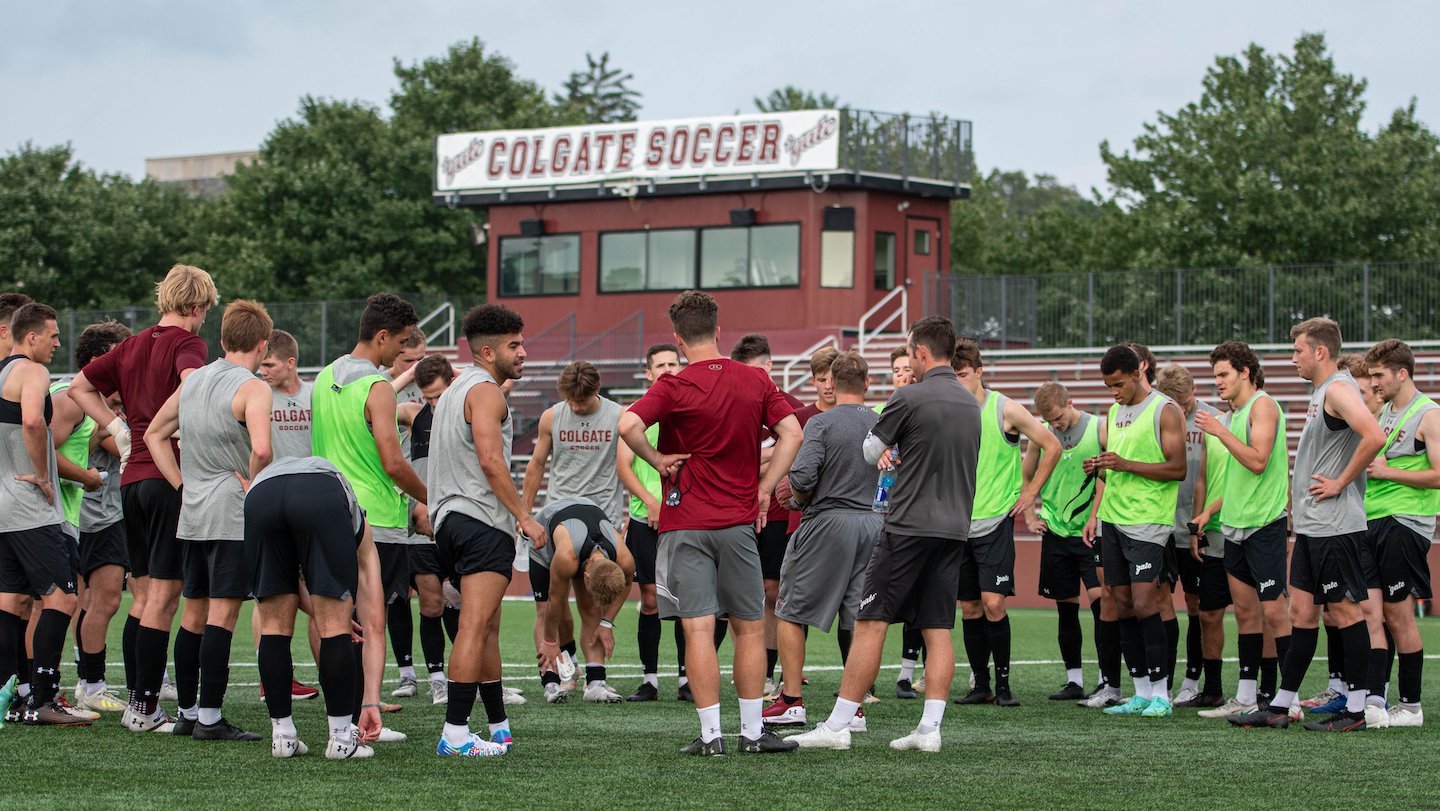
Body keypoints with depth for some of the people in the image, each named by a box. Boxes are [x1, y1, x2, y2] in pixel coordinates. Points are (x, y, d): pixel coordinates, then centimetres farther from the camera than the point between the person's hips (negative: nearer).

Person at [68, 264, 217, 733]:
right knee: (163, 596, -5)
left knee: (144, 596, 14)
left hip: (131, 478, 7)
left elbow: (79, 386, 21)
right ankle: (145, 710, -6)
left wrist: (119, 428, 14)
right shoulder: (187, 343, -7)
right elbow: (192, 380, -30)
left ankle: (135, 701, 16)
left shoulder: (133, 345, 14)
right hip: (172, 477, -7)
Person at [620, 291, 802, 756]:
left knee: (698, 629, -3)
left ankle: (710, 734, -6)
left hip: (686, 522, -3)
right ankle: (752, 731, 13)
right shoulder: (755, 381, 3)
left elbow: (628, 425, -23)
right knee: (749, 628, 11)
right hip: (739, 521, 3)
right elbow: (791, 433, 2)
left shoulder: (674, 387, -8)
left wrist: (656, 460, -7)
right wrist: (764, 489, 4)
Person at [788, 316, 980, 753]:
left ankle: (837, 725, -3)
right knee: (938, 629, 6)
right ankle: (930, 728, 2)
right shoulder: (970, 402, 11)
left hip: (909, 528, -7)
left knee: (870, 623, -4)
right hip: (954, 528, 7)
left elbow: (869, 452, 0)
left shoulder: (910, 398, -11)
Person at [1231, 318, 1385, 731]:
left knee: (1345, 609, -4)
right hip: (1311, 526, 10)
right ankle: (1280, 706, 13)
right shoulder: (1322, 392, 17)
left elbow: (1375, 437, -29)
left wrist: (1341, 483, -20)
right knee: (1302, 610, 10)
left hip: (1335, 526, -10)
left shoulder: (1339, 389, -14)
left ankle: (1356, 709, 2)